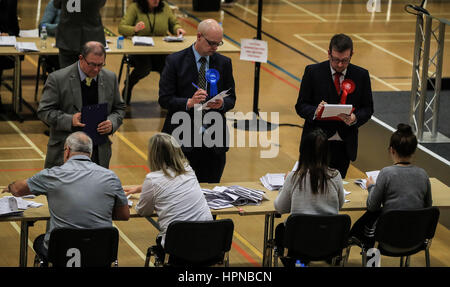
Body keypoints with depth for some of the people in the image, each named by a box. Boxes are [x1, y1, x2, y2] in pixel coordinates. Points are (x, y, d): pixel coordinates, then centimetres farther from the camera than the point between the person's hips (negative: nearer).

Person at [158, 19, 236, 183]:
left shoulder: (224, 63, 8)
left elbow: (231, 98, 11)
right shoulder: (175, 61, -2)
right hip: (182, 139, -3)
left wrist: (222, 103, -12)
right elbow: (164, 99, -6)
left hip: (213, 140, 3)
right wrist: (189, 102, -22)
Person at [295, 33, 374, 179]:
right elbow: (301, 106, 0)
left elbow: (368, 109, 7)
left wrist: (355, 118, -15)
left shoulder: (361, 75, 3)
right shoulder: (313, 72, -2)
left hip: (344, 144, 2)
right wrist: (315, 112, -23)